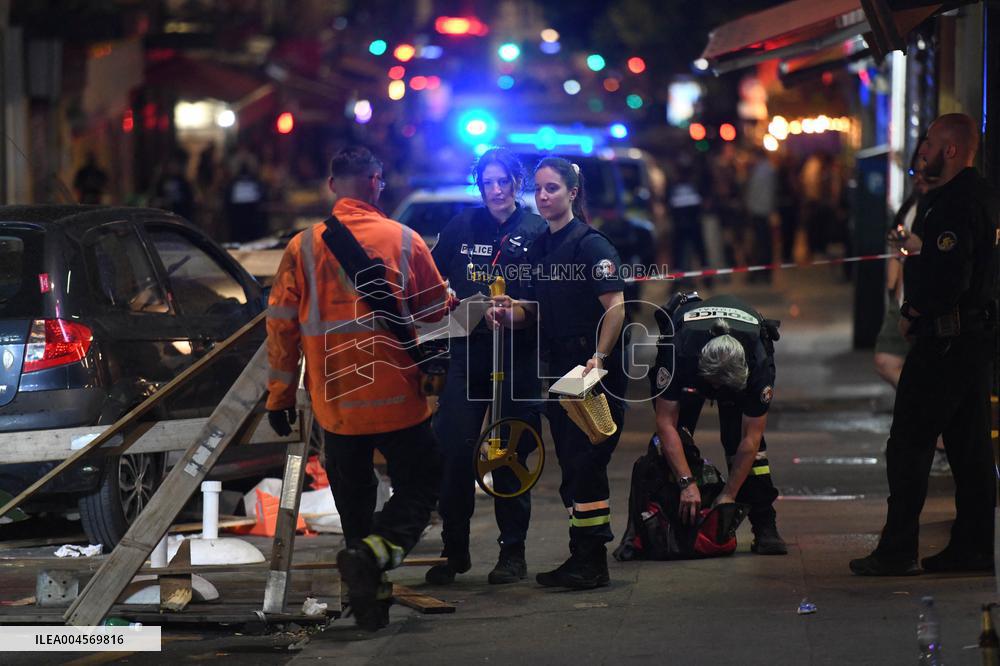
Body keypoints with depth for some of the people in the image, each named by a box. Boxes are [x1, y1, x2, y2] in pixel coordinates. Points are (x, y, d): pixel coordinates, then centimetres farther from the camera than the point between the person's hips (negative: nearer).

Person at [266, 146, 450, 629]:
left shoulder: (303, 246, -1)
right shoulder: (404, 241, -4)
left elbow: (282, 323, -1)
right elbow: (437, 314, 4)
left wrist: (280, 394, 7)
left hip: (333, 403, 3)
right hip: (395, 398, -3)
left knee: (353, 494, 16)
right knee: (420, 481, 10)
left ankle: (369, 603, 18)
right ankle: (375, 551, -16)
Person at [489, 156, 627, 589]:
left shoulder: (591, 244, -10)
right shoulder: (539, 248, 15)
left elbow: (615, 306, -17)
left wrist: (599, 357, -26)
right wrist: (509, 313, 1)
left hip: (596, 371, -8)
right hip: (559, 367, 8)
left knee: (585, 461, -10)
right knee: (570, 465, 10)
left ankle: (591, 563, -6)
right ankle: (583, 557, 15)